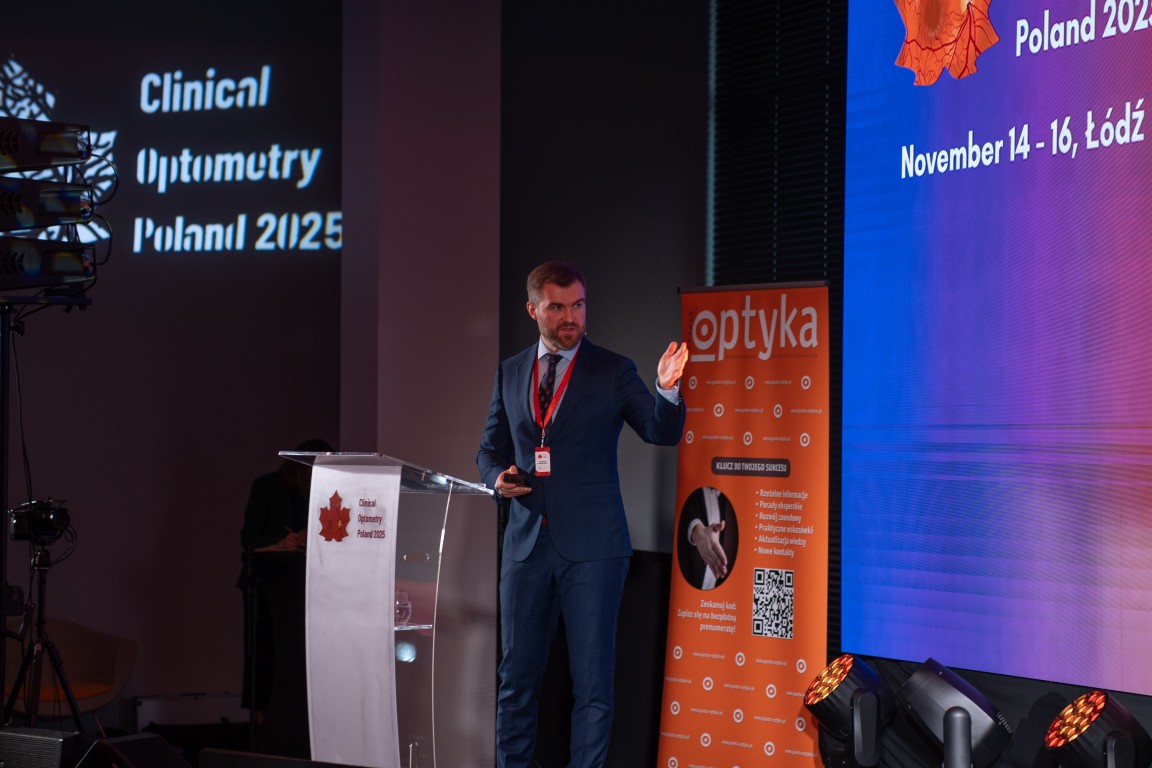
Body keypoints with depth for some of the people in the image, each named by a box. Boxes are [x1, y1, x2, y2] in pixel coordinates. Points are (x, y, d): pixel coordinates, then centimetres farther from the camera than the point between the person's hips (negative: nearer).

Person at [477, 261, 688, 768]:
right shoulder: (510, 374, 11)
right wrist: (497, 477, -3)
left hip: (591, 545, -3)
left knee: (592, 679, -1)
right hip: (527, 542, 3)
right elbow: (490, 447, 19)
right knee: (517, 675, 10)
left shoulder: (612, 371, 0)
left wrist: (667, 390, -29)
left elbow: (662, 433, -9)